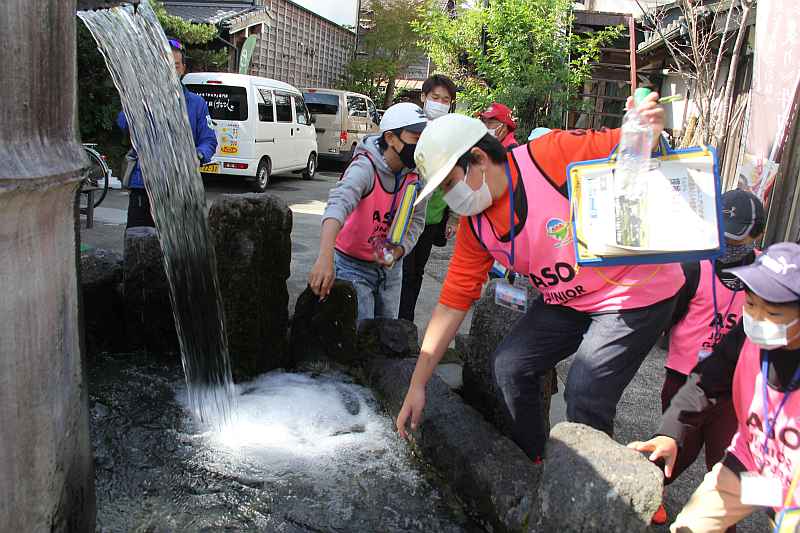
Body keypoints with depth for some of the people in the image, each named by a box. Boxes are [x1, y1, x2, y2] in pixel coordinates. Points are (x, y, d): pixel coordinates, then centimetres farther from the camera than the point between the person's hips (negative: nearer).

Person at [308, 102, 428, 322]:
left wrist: (398, 250, -22)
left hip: (391, 267, 6)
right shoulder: (366, 167, -26)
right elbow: (338, 204, -43)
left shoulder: (416, 174, -7)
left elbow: (416, 221, -1)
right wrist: (325, 257, -59)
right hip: (354, 265, -6)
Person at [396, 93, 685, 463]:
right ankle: (531, 464, 20)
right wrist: (417, 385, -4)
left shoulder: (551, 154, -25)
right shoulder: (475, 228, -5)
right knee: (508, 365, -2)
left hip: (638, 290, -6)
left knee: (585, 397, -16)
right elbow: (452, 303, -3)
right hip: (566, 300, 7)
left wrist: (647, 130, -41)